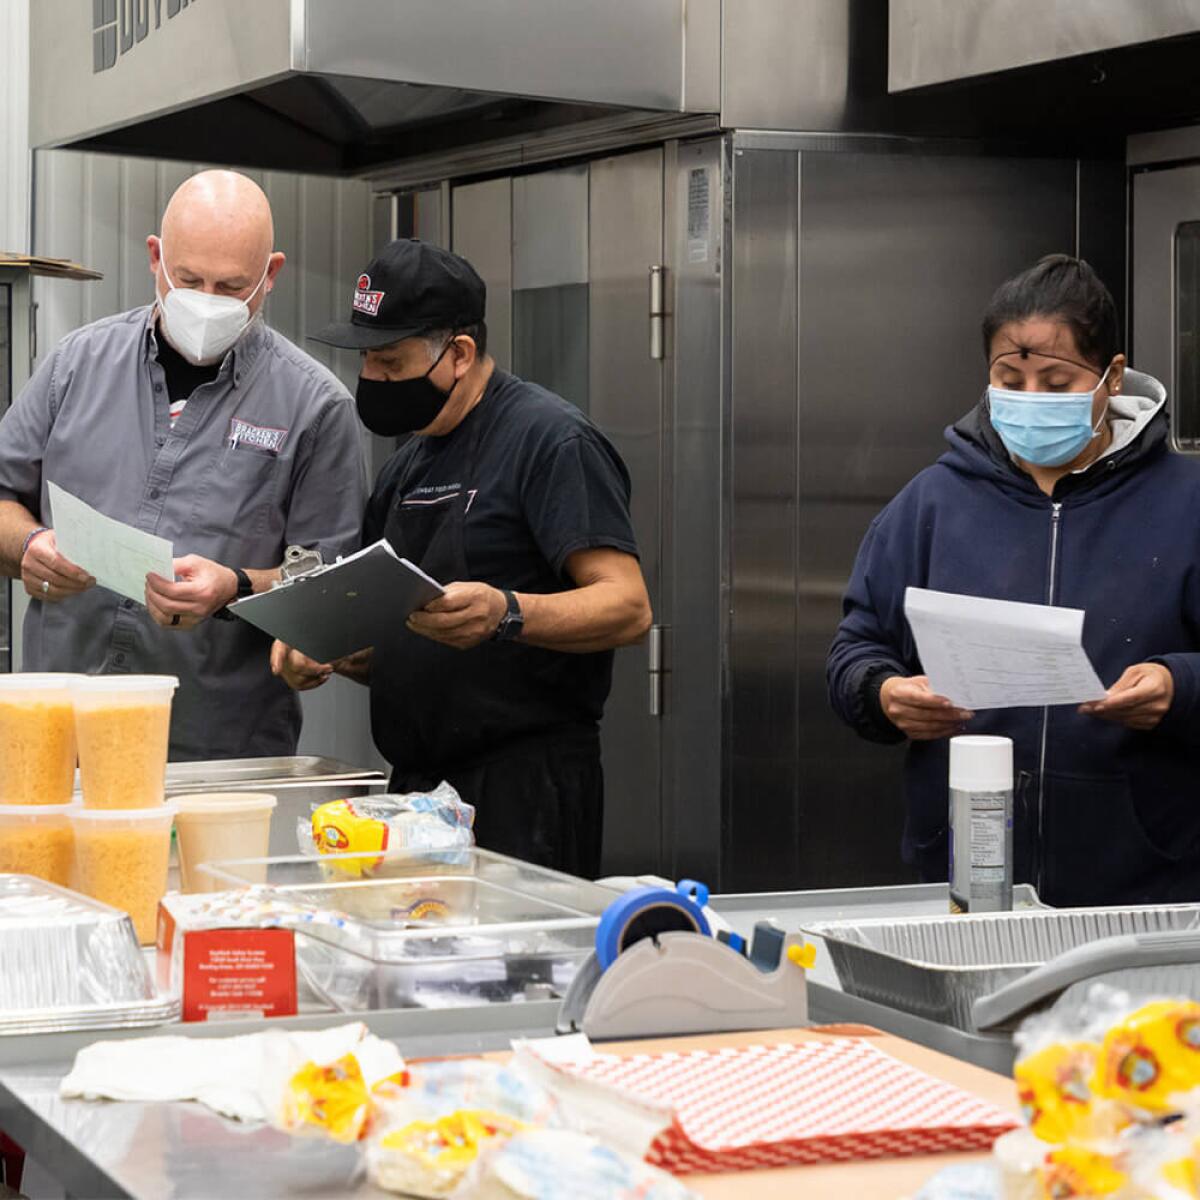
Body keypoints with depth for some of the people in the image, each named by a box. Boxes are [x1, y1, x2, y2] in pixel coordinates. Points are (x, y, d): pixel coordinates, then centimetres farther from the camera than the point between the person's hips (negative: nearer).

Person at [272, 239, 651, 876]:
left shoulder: (550, 438, -8)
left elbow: (627, 608, -17)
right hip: (417, 783, 8)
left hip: (523, 792, -8)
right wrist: (322, 651, 3)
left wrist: (506, 613, -33)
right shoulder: (407, 466, 19)